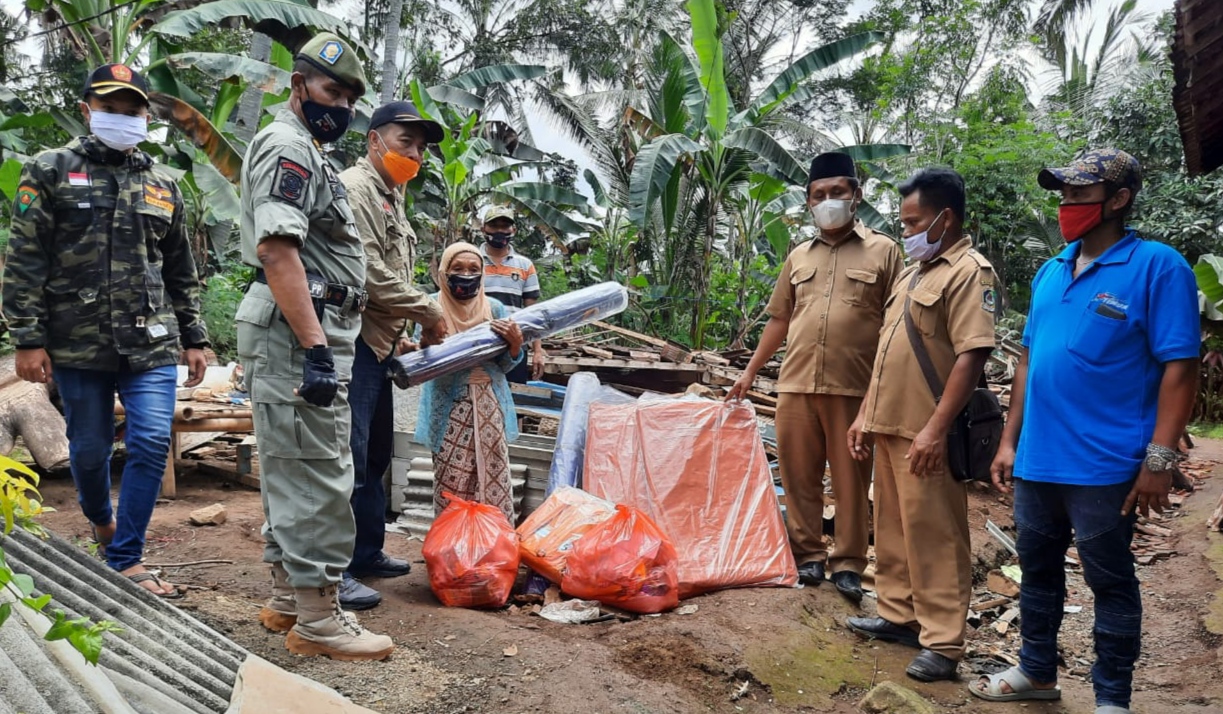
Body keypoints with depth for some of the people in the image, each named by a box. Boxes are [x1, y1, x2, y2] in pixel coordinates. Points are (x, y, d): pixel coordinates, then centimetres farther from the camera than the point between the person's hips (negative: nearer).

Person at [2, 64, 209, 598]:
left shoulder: (163, 185, 13)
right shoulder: (51, 171, 3)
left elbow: (181, 272, 17)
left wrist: (193, 339, 13)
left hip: (152, 344, 2)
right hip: (78, 344, -2)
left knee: (152, 444, -7)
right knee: (89, 448, 10)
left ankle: (125, 559, 3)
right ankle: (100, 520, 41)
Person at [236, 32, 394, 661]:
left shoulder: (307, 154, 24)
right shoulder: (287, 146, -9)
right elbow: (277, 250, -22)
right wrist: (316, 347, -26)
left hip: (309, 334, 11)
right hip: (297, 333, -11)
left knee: (292, 471, 14)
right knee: (316, 476, -8)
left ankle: (287, 600, 24)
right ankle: (316, 618, -2)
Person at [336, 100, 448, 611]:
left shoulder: (392, 198, 22)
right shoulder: (355, 189, -10)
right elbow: (370, 277, -19)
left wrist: (400, 334, 14)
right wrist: (428, 313, -9)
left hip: (379, 344, 10)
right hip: (355, 342, -10)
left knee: (375, 456, 16)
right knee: (348, 459, -9)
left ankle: (367, 553, 26)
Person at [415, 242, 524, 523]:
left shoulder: (494, 308, 5)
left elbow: (504, 365, 6)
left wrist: (515, 343, -14)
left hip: (489, 406, 2)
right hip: (450, 407, -2)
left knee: (494, 481, 2)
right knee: (451, 484, -3)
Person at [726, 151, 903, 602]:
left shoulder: (883, 251, 3)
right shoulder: (799, 257, 15)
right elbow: (779, 320, 19)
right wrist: (750, 371, 17)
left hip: (854, 388, -3)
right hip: (795, 385, 4)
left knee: (851, 480, 5)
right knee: (799, 475, 8)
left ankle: (848, 563, 16)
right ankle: (808, 553, 22)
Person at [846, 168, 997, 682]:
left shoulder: (968, 272, -12)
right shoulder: (913, 272, 17)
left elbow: (972, 354, -21)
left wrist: (935, 429, -24)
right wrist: (866, 414, 17)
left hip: (924, 435, -9)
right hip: (889, 427, 9)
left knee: (934, 538, -2)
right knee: (893, 530, 17)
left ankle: (942, 643, 7)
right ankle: (899, 616, 30)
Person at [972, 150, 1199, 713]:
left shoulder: (1157, 267, -10)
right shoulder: (1051, 273, 10)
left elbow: (1179, 367, -13)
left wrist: (1160, 458, -17)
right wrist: (1009, 440, 12)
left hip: (1104, 466, -6)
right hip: (1038, 460, 7)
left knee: (1110, 583, 8)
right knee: (1037, 572, 18)